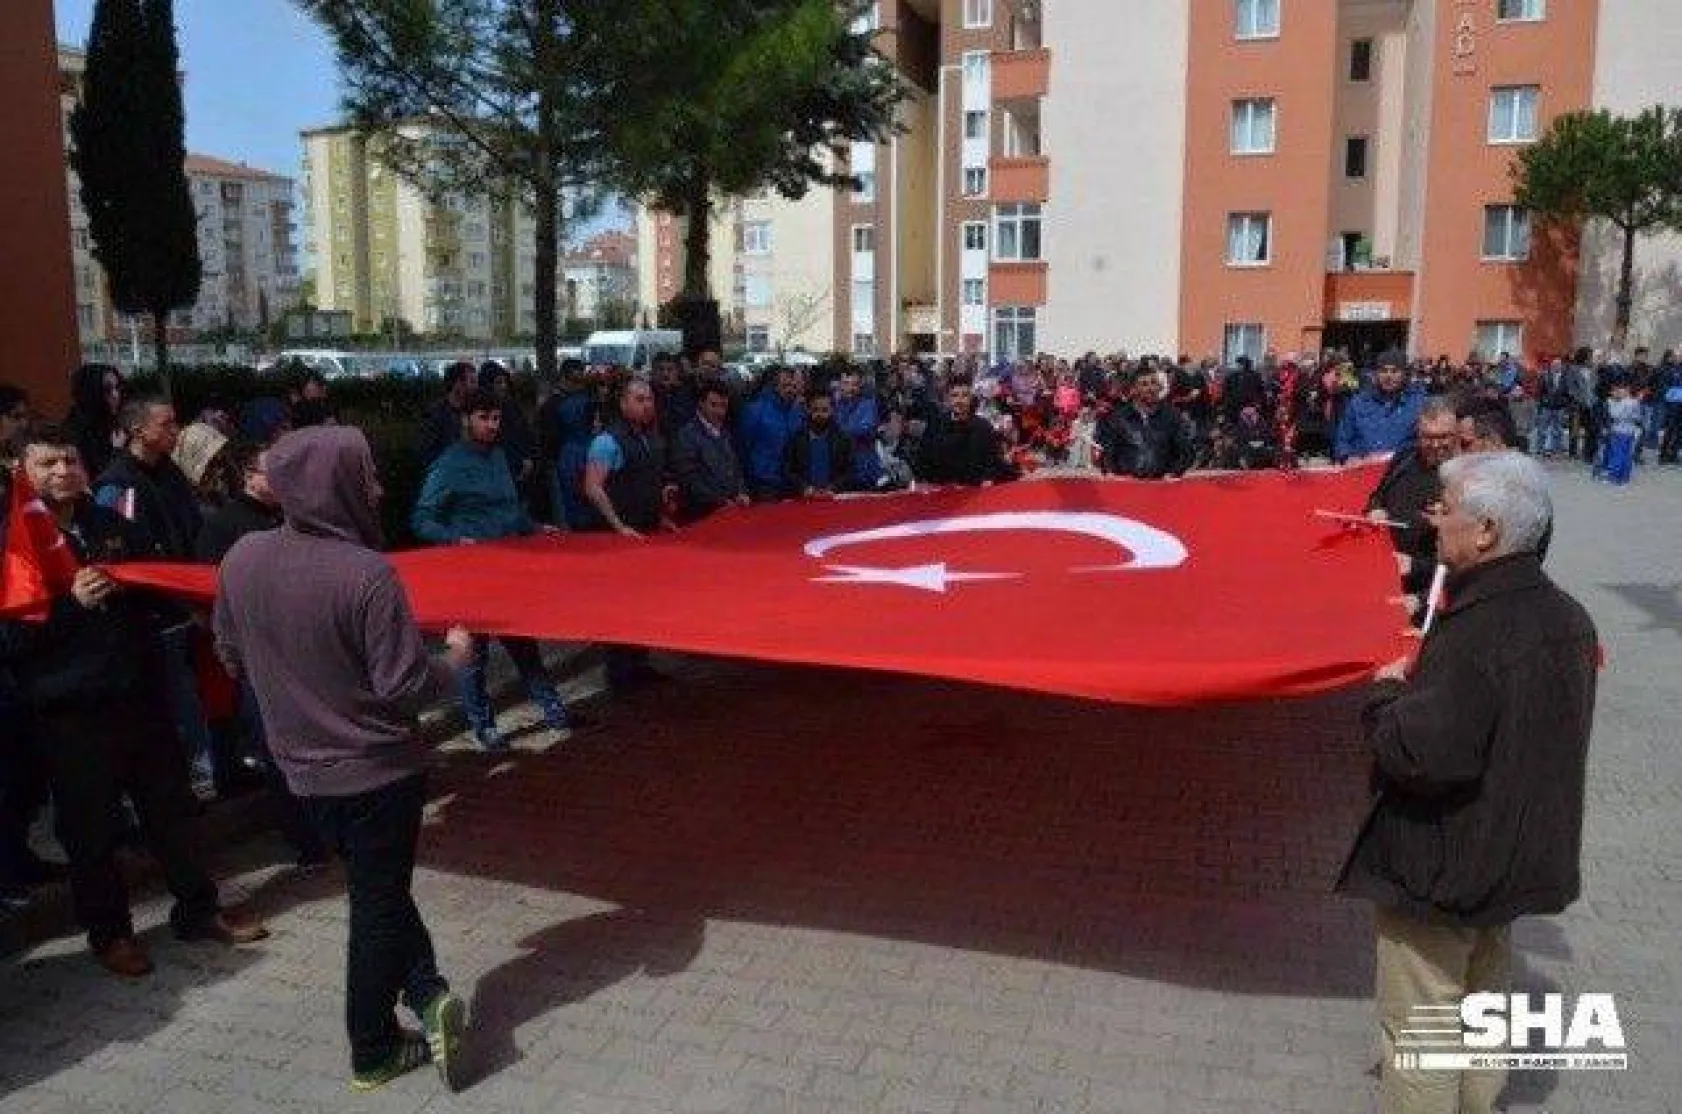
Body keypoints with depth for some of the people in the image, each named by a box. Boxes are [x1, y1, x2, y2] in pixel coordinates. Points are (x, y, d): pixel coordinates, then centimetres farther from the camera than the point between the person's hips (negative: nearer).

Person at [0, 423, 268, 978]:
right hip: (69, 713, -4)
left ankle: (198, 909, 28)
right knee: (91, 828, 7)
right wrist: (72, 603, -24)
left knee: (171, 805, 13)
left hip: (137, 695, 4)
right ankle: (108, 931, 26)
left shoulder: (111, 525, 8)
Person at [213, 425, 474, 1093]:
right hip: (378, 769, -5)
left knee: (375, 888, 24)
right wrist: (456, 657, -5)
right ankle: (373, 1053, 24)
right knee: (378, 904, 11)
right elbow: (406, 687, -23)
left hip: (303, 767, 5)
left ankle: (426, 992, 17)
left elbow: (232, 658, 8)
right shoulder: (366, 573, -25)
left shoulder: (241, 559, -6)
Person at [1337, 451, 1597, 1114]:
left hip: (1444, 866, -9)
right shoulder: (1567, 617, 1)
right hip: (1521, 855, 9)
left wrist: (1389, 694, -13)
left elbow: (1421, 754, -31)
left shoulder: (1478, 631, -29)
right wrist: (1420, 688, 8)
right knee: (1482, 1006, 26)